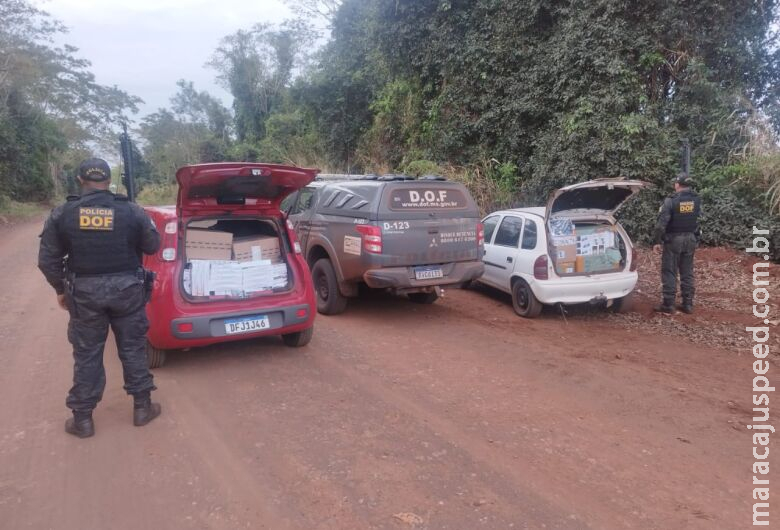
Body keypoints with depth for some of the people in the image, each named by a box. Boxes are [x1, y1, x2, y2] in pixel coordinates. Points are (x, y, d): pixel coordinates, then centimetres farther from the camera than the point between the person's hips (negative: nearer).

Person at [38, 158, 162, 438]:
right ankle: (142, 406, 22)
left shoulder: (62, 213, -4)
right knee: (133, 348, 13)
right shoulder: (132, 211, -7)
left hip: (84, 291, 1)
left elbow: (47, 260, 0)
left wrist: (61, 289, 14)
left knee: (86, 354, 12)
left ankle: (82, 418, 21)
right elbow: (152, 246, 5)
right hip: (126, 288, 0)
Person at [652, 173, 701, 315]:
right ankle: (688, 304, 14)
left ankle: (668, 304, 0)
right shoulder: (697, 200, 3)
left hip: (674, 239, -5)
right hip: (691, 238, 5)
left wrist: (657, 241, -8)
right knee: (687, 273, 11)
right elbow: (699, 219, 6)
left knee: (669, 272, 0)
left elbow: (662, 223, -15)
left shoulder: (671, 200, -14)